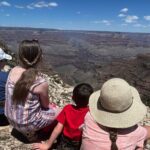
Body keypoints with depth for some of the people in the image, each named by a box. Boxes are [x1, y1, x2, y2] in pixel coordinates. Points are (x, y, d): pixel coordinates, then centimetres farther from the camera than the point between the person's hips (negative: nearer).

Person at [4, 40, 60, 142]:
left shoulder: (13, 71, -13)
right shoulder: (41, 83, -28)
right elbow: (45, 105, -9)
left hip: (11, 120, 6)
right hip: (27, 124, -5)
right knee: (57, 112, 16)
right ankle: (30, 133, 18)